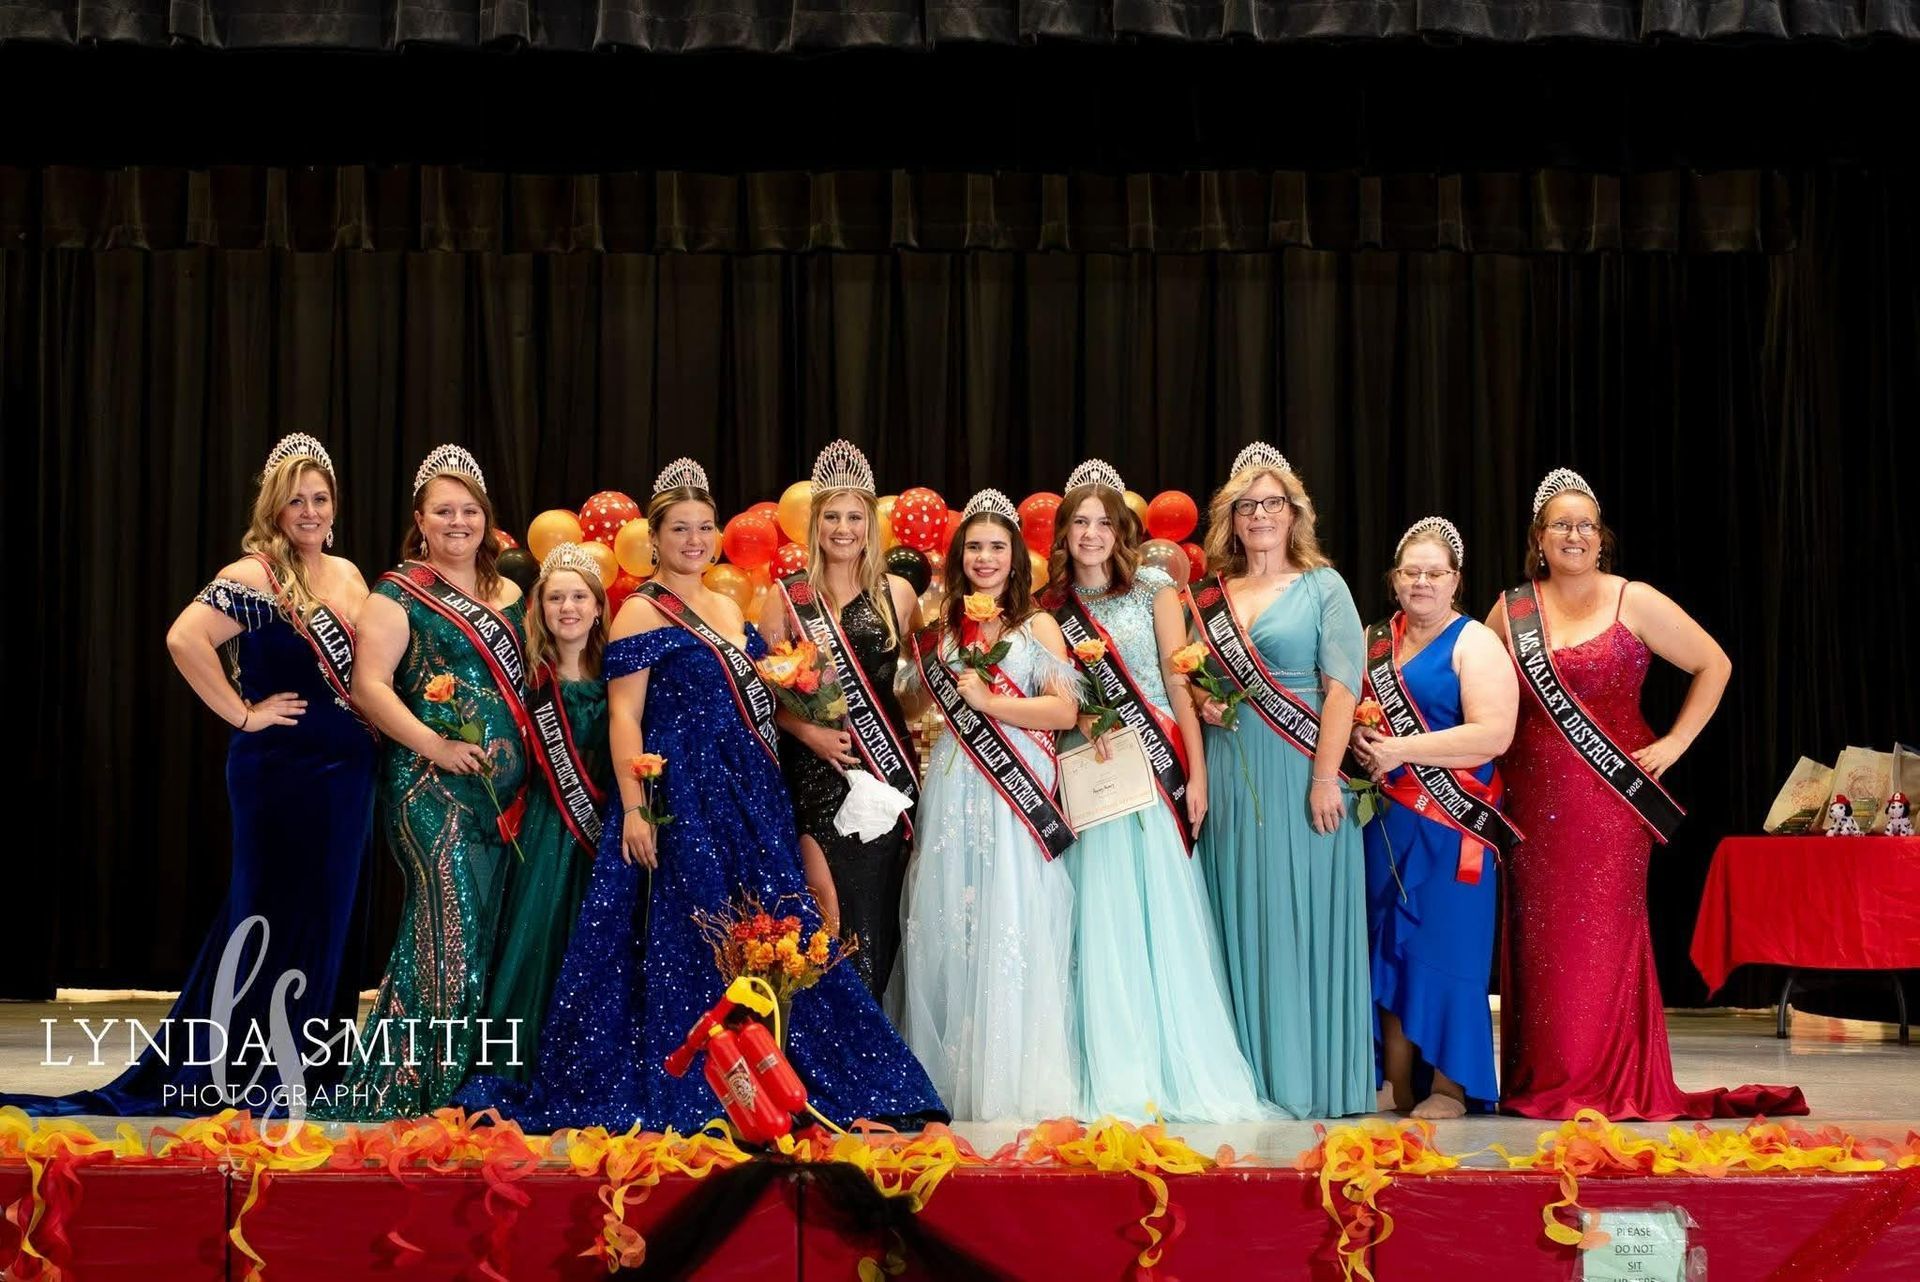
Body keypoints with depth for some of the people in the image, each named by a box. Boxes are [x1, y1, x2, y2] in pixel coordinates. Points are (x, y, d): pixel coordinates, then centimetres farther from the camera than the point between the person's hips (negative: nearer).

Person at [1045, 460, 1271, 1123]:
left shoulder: (1154, 589, 3)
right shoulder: (1054, 604, 10)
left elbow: (1179, 682, -1)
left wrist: (1197, 775, -7)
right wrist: (1082, 717, -8)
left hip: (1156, 768, -2)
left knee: (1167, 914, -4)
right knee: (1102, 918, -1)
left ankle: (1186, 1073, 1)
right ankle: (1118, 1077, 3)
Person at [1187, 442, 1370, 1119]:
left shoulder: (1323, 586, 1)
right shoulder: (1211, 594, 13)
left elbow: (1341, 686, -6)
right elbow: (1192, 676, 24)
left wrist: (1325, 776, -15)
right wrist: (1200, 701, 0)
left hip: (1298, 773, -4)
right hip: (1230, 775, 4)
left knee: (1300, 915, -3)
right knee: (1240, 919, 4)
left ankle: (1309, 1076, 3)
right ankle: (1250, 1071, 10)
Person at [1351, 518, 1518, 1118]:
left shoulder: (1474, 643, -4)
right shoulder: (1374, 641, 14)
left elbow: (1493, 734, -16)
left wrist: (1400, 750, -17)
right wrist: (1358, 738, -3)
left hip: (1450, 824, -6)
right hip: (1386, 820, 6)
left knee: (1446, 949, -3)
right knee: (1388, 947, 6)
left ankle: (1450, 1087, 3)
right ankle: (1397, 1083, 12)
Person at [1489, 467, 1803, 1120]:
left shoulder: (1635, 603, 1)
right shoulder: (1510, 611, 8)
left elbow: (1714, 664, 5)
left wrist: (1676, 742, -1)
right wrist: (1495, 759, 6)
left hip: (1613, 803, -2)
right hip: (1535, 805, 3)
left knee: (1606, 937, -4)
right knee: (1538, 939, 2)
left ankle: (1618, 1084, 2)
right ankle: (1544, 1082, 9)